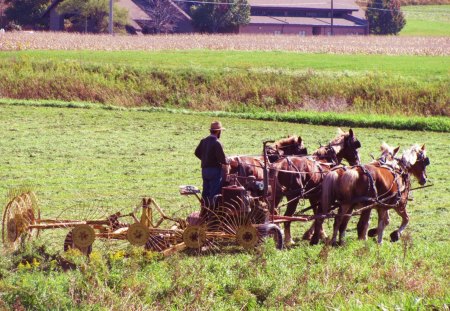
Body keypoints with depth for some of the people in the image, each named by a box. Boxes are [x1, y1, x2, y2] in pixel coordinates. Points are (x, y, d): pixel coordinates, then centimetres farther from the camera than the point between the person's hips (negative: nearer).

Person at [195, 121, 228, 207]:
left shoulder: (203, 141, 4)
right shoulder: (217, 143, -19)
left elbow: (197, 153, 15)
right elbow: (222, 159, -20)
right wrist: (227, 161, 1)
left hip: (204, 170, 8)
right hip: (215, 170, -8)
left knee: (205, 192, 14)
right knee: (214, 193, -3)